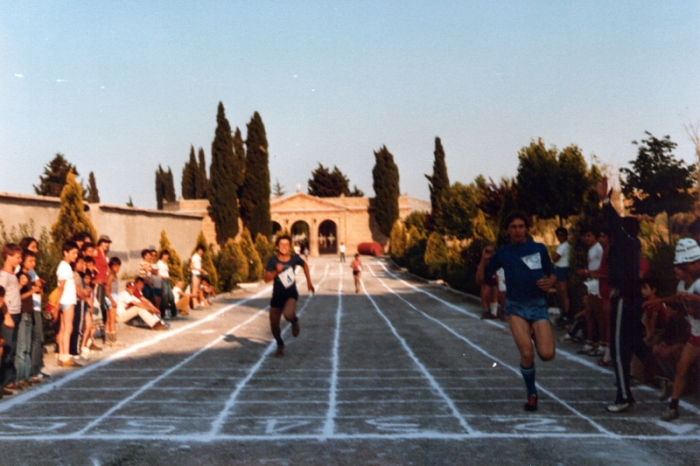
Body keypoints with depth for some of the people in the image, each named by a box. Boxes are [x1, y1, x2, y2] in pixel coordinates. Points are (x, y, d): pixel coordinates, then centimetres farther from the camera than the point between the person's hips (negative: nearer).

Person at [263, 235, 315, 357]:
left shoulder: (294, 258, -8)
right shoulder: (273, 261, -11)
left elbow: (305, 265, 14)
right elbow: (267, 279, -14)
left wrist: (309, 282, 15)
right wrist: (276, 271, -30)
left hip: (291, 294, -2)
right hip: (277, 295, 2)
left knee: (288, 315, -32)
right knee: (274, 324, 8)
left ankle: (295, 321, 7)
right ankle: (280, 345, 37)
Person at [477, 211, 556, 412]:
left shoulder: (539, 248, 5)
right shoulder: (502, 254, 4)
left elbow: (552, 274, 15)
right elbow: (480, 281, 4)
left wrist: (549, 282, -8)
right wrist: (483, 261, -14)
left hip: (539, 305, 1)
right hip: (516, 307, -1)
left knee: (546, 354, -14)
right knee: (527, 353, -16)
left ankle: (535, 335, 23)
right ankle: (532, 395, 8)